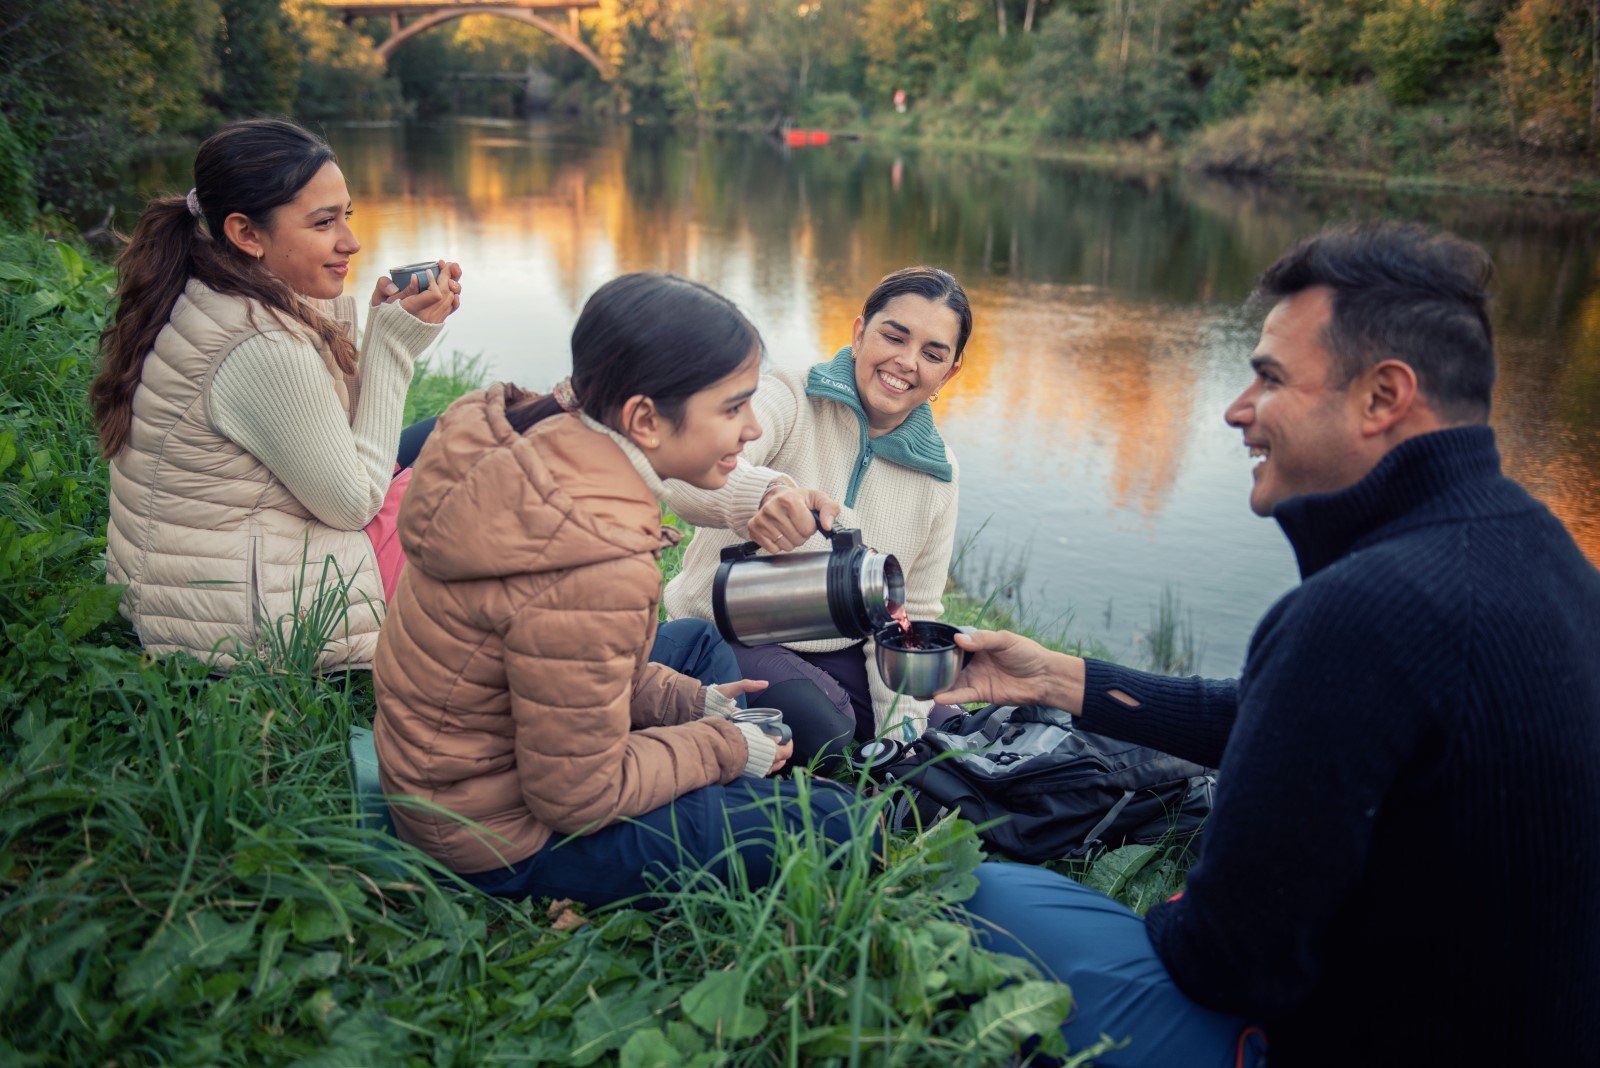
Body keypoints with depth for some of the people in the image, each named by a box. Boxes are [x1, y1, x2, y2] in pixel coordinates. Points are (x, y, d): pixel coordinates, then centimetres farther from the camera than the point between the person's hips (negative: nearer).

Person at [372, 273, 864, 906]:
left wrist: (687, 700, 4)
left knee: (701, 644, 23)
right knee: (832, 825, -8)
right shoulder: (595, 570, -35)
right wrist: (719, 749, -10)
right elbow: (579, 795, -23)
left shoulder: (537, 446, -7)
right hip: (509, 843, -9)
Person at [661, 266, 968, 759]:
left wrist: (901, 730, -5)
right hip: (726, 631, -5)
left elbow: (912, 613, 7)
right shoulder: (789, 397, -15)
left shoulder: (937, 473, 2)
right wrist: (763, 493, -58)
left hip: (838, 652, 5)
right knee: (822, 727, -30)